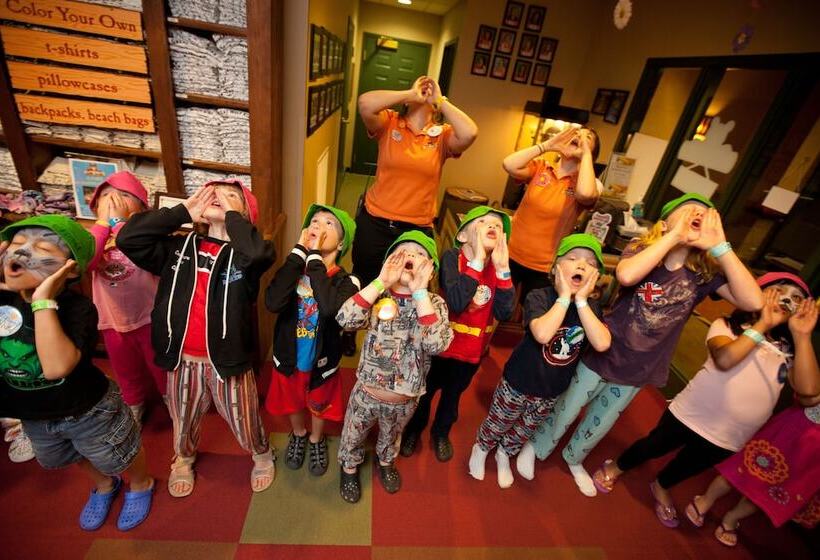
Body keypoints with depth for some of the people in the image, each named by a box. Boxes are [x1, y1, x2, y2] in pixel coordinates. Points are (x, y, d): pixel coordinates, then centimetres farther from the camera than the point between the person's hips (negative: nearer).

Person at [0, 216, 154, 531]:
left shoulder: (77, 308, -31)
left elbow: (57, 367, -44)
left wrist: (43, 301, -44)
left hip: (89, 412, -6)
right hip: (33, 416, 7)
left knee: (120, 461, 20)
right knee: (68, 459, 34)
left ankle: (141, 486, 52)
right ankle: (104, 485, 63)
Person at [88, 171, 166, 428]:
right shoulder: (95, 235, -1)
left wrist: (119, 220, -27)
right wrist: (104, 221, -21)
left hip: (150, 319, -4)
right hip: (112, 323, 4)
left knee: (163, 370, 14)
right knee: (128, 375, 24)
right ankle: (135, 414, 48)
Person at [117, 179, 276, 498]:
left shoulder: (243, 253, -11)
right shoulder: (179, 247, 1)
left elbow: (261, 252, -34)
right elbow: (127, 238, -9)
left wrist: (231, 214, -18)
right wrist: (184, 211, -8)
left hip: (227, 358, -3)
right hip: (183, 358, 4)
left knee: (243, 420, 16)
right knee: (184, 417, 28)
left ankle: (262, 455, 47)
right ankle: (183, 459, 58)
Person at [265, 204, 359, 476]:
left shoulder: (346, 281, -22)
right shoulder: (293, 270, -15)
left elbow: (330, 308, -44)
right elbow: (273, 302, -34)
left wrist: (315, 256, -36)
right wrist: (300, 250, -33)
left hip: (321, 361, -2)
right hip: (289, 357, 2)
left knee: (319, 406, 24)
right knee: (291, 402, 28)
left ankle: (317, 440, 57)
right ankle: (298, 435, 60)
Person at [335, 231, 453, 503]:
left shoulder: (434, 303, -15)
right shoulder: (377, 296, -15)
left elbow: (436, 344, -33)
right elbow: (345, 319, -32)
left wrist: (419, 291, -34)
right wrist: (382, 281, -33)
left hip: (404, 400, 1)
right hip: (366, 393, 0)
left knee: (391, 437, 30)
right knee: (353, 437, 25)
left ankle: (385, 462, 62)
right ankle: (350, 467, 57)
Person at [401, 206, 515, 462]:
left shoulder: (499, 265, -9)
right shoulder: (452, 257, -22)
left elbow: (503, 312, -20)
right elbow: (457, 302, -36)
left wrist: (502, 268, -28)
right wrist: (477, 260, -34)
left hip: (473, 349, 4)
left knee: (453, 394, 26)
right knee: (425, 391, 20)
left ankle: (441, 432, 55)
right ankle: (413, 430, 51)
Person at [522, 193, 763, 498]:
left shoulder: (705, 272, -8)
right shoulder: (642, 249, -17)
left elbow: (753, 302, -24)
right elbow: (625, 275, -40)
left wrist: (720, 246, -25)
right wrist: (675, 236, -32)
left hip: (639, 370, 4)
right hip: (601, 356, -3)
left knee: (599, 424, 24)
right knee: (565, 411, 16)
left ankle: (573, 458, 53)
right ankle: (536, 447, 45)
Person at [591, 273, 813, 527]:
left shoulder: (788, 347, 3)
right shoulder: (727, 325, -8)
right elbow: (724, 359, -28)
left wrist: (802, 335, -16)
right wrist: (762, 324, -20)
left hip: (731, 438, 4)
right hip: (692, 415, -4)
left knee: (690, 466, 23)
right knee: (654, 447, 12)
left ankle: (661, 487, 53)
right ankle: (615, 468, 40)